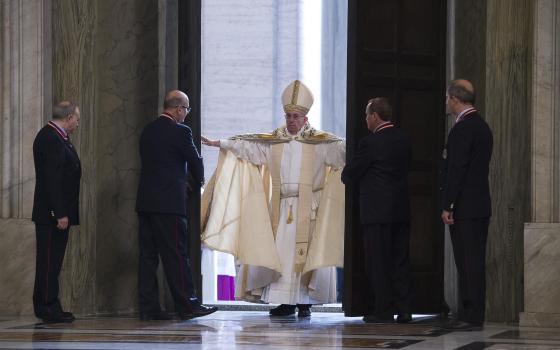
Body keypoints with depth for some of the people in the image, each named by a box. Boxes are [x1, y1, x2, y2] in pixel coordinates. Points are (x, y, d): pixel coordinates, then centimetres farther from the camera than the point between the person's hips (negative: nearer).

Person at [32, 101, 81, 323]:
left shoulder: (52, 137, 17)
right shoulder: (52, 139, -16)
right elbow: (52, 179, -22)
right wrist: (60, 213, -23)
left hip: (56, 212, 10)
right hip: (52, 213, -10)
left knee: (51, 262, 11)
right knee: (50, 261, -6)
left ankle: (48, 309, 15)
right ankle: (49, 308, -3)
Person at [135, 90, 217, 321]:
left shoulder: (148, 130, 12)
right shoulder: (180, 131, -10)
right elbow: (195, 160, -2)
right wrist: (198, 183, 19)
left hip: (145, 201, 7)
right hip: (169, 202, -7)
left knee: (148, 255, 6)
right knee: (176, 255, -4)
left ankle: (148, 308, 6)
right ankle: (186, 305, -1)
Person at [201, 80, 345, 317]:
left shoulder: (319, 141, 1)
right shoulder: (273, 140, 12)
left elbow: (339, 147, -13)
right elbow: (245, 144, 9)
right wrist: (217, 143, 2)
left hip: (307, 207, -3)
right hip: (280, 207, 3)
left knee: (306, 252, -5)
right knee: (280, 251, 1)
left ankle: (305, 301, 1)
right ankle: (286, 302, 6)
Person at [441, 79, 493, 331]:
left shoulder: (463, 128, -14)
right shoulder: (481, 126, 16)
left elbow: (457, 169, -18)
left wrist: (447, 206, -16)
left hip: (464, 207, -9)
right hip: (481, 205, 9)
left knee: (468, 262, -8)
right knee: (475, 261, 10)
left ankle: (471, 317, -8)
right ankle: (472, 314, 13)